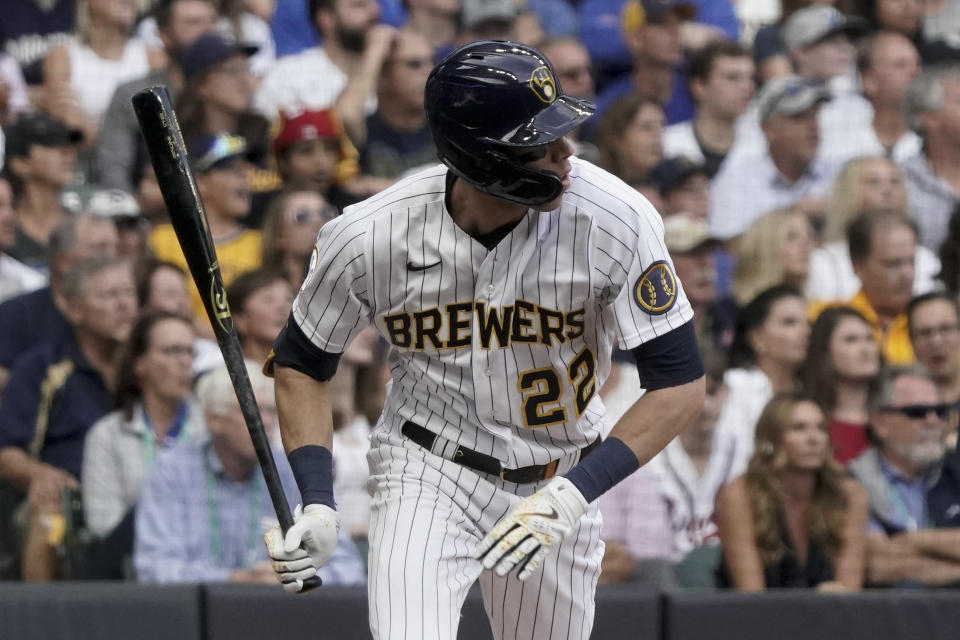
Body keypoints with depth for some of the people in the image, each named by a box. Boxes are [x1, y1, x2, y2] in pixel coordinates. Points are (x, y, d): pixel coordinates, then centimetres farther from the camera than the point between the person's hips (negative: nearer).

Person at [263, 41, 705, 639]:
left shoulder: (617, 219, -22)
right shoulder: (370, 238, -21)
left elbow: (682, 382, -18)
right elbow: (302, 363, -2)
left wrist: (575, 494, -28)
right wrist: (317, 504, -14)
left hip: (562, 483, 2)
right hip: (426, 473, -2)